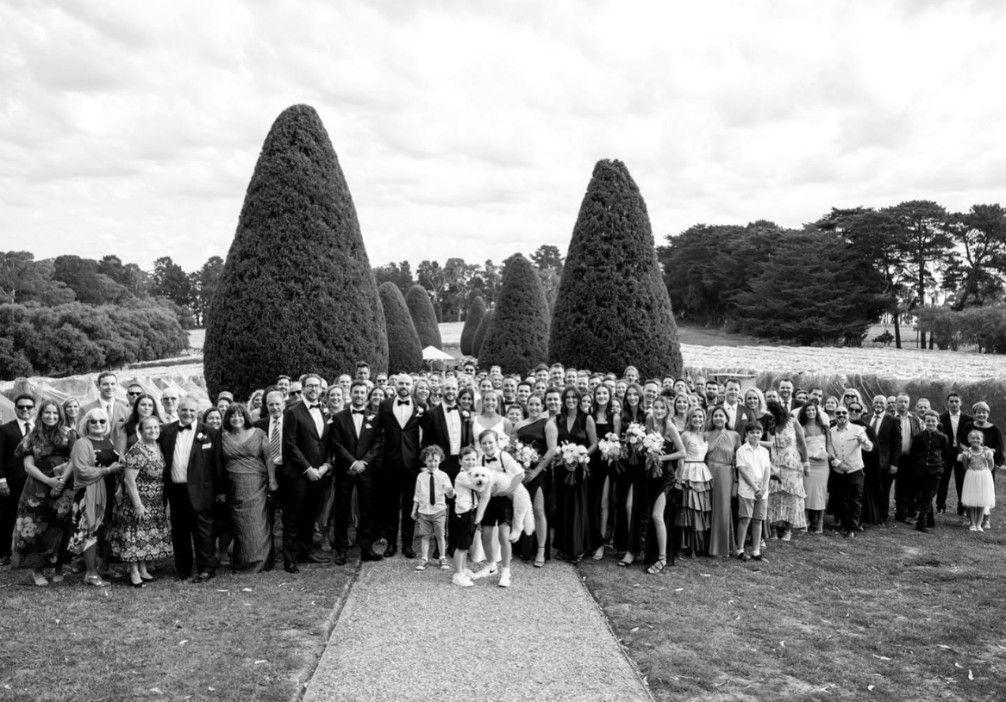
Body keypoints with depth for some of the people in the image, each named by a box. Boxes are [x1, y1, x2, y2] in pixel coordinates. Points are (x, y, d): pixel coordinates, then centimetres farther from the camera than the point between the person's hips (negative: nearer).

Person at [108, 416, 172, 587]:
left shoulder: (157, 447, 6)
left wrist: (162, 500, 13)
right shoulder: (136, 451, -18)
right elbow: (129, 480, -20)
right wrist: (138, 505, -20)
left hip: (155, 503, 8)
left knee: (148, 536, 14)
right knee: (135, 535, 0)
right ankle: (134, 574, 9)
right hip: (138, 501, -8)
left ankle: (143, 569, 26)